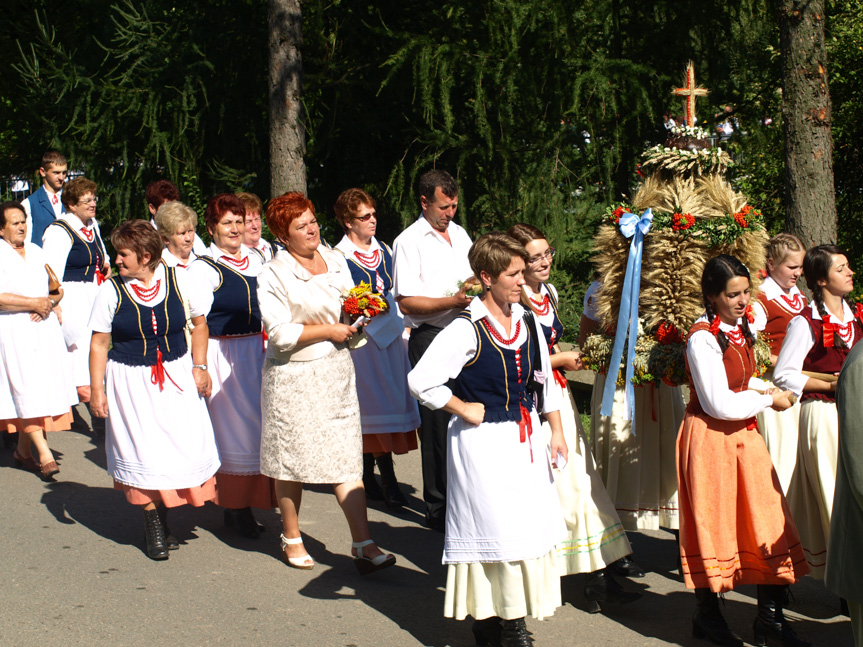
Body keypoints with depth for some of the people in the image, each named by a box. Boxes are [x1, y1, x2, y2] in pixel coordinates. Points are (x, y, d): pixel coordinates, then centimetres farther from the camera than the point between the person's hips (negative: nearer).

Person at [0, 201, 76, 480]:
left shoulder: (36, 252, 15)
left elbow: (57, 289, 17)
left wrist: (49, 304, -4)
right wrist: (34, 303, -12)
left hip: (44, 328, 6)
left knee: (41, 388, 4)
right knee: (27, 390, -10)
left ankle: (23, 450, 18)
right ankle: (44, 455, -11)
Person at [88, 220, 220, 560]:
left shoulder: (178, 280, -4)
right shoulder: (111, 290, -6)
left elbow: (199, 323, 8)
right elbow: (99, 343, 0)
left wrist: (199, 366, 1)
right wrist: (96, 389, -4)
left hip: (178, 376, 1)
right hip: (131, 381, -1)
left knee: (185, 443, -1)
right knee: (145, 452, 1)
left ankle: (163, 520, 18)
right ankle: (154, 528, 15)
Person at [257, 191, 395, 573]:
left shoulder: (336, 261, 9)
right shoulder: (274, 275, -8)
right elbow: (280, 333, -15)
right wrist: (328, 330, -13)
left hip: (337, 369, 4)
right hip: (294, 375, -4)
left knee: (347, 458, -1)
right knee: (292, 459, 7)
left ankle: (363, 545, -2)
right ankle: (291, 538, 25)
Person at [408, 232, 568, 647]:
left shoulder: (528, 323, 6)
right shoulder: (467, 330, -16)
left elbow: (546, 380, 16)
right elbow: (420, 381, -22)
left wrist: (556, 432, 13)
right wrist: (463, 409, -12)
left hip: (524, 438, 7)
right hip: (484, 443, -7)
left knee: (532, 526, 9)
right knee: (495, 530, -3)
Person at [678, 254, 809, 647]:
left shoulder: (741, 330, 9)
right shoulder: (702, 338, -18)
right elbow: (719, 404, -20)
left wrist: (766, 389, 4)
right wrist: (769, 400, -8)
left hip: (745, 434, 8)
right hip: (711, 438, -8)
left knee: (767, 521, 5)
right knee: (715, 525, 3)